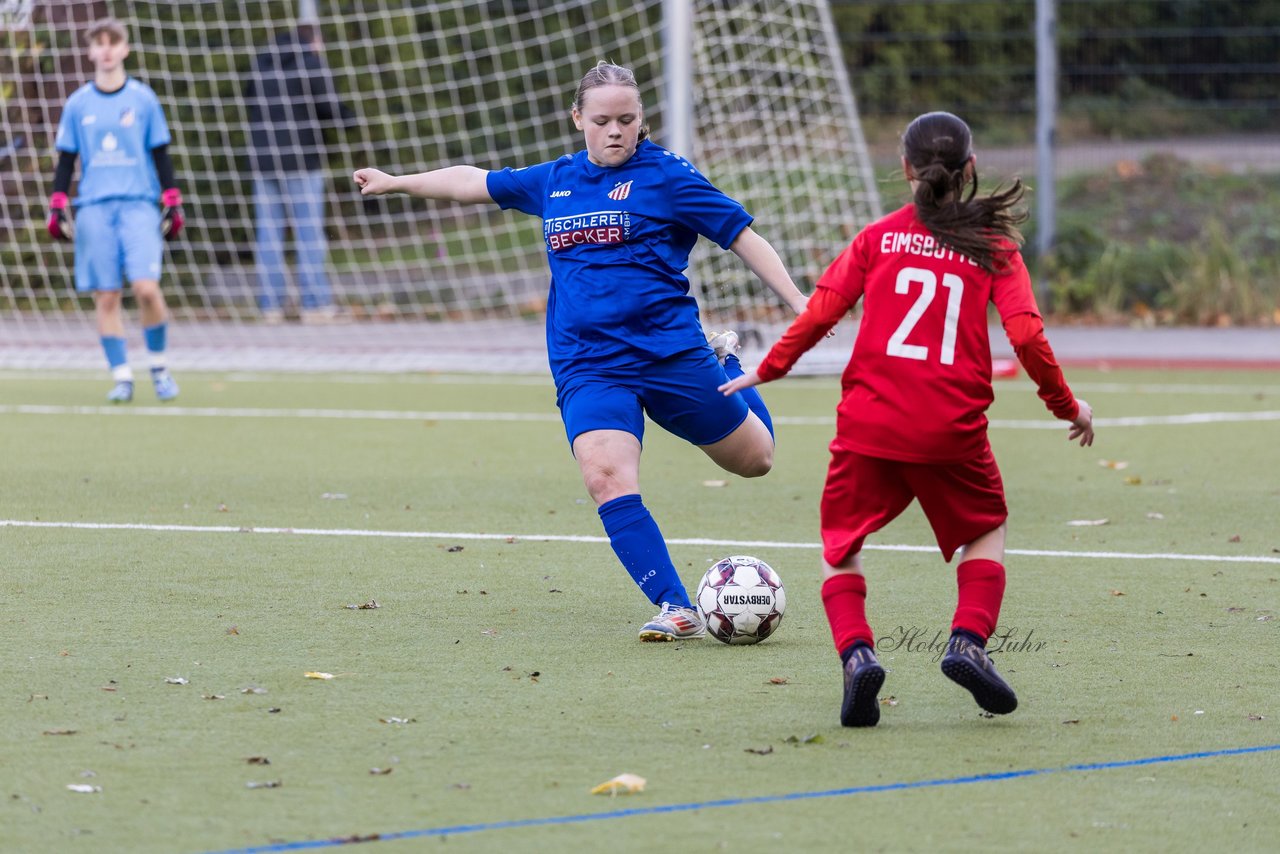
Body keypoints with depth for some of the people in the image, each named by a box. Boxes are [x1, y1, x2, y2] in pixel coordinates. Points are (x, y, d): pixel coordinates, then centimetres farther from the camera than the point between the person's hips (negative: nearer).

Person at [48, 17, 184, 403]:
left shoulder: (143, 98, 5)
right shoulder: (78, 103, 8)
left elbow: (161, 155, 9)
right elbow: (66, 159, 12)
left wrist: (172, 204, 4)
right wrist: (58, 207, 5)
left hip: (139, 205, -2)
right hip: (93, 209, 2)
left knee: (146, 287, -16)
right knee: (105, 297, -2)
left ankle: (159, 366, 4)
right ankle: (122, 376, 4)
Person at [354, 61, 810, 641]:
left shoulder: (665, 175, -2)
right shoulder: (554, 182, 12)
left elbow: (743, 237, 0)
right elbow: (474, 182, 27)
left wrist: (801, 304, -6)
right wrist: (394, 182, 37)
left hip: (669, 352, -2)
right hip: (587, 369, 2)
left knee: (753, 458, 10)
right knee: (606, 477, -23)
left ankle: (725, 362, 41)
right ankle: (675, 609, -20)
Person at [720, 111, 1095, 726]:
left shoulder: (878, 238, 6)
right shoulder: (995, 248, 4)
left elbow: (821, 311, 2)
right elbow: (1026, 335, -3)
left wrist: (765, 372, 15)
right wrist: (1067, 406, 11)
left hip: (870, 421, 0)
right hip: (952, 430, 0)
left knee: (840, 546, 13)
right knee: (986, 531, 23)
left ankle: (856, 652, -13)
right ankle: (969, 639, -1)